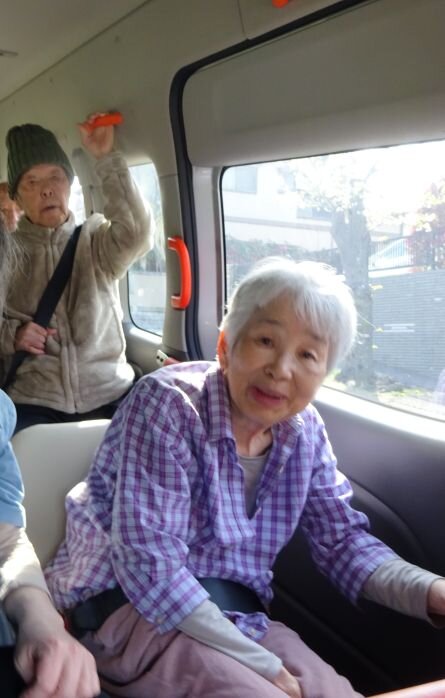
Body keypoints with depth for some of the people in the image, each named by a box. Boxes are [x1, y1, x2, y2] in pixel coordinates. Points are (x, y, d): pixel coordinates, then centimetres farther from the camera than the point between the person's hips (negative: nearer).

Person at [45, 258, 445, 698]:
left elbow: (343, 539, 5)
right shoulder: (167, 402, -19)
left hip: (238, 617, 6)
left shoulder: (305, 431, 1)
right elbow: (148, 563, -24)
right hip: (133, 609, -6)